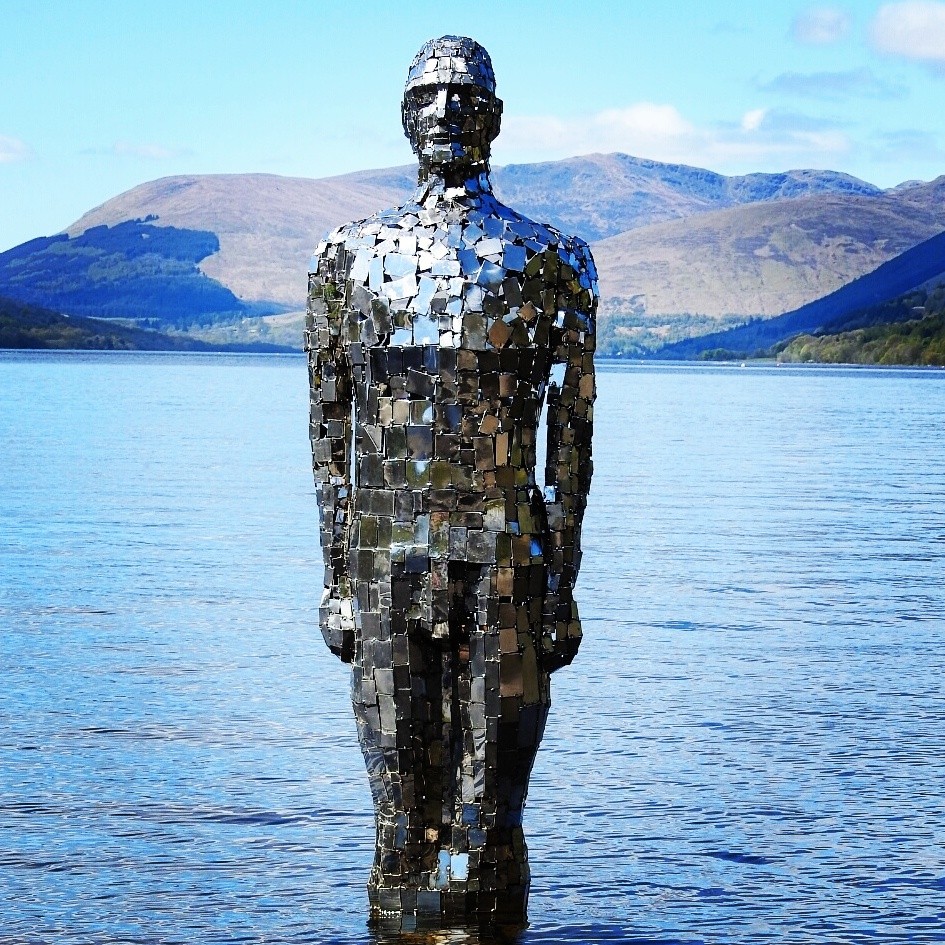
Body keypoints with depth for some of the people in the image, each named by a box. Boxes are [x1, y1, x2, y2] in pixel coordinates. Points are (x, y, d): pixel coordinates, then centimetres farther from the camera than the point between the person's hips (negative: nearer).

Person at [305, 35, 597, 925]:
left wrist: (562, 583, -1)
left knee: (485, 809, 1)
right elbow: (333, 432, 10)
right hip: (387, 564, 2)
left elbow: (571, 431, 3)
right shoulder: (351, 258, 10)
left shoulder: (548, 264, 4)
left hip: (504, 559, -2)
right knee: (403, 805, 7)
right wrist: (338, 577, 6)